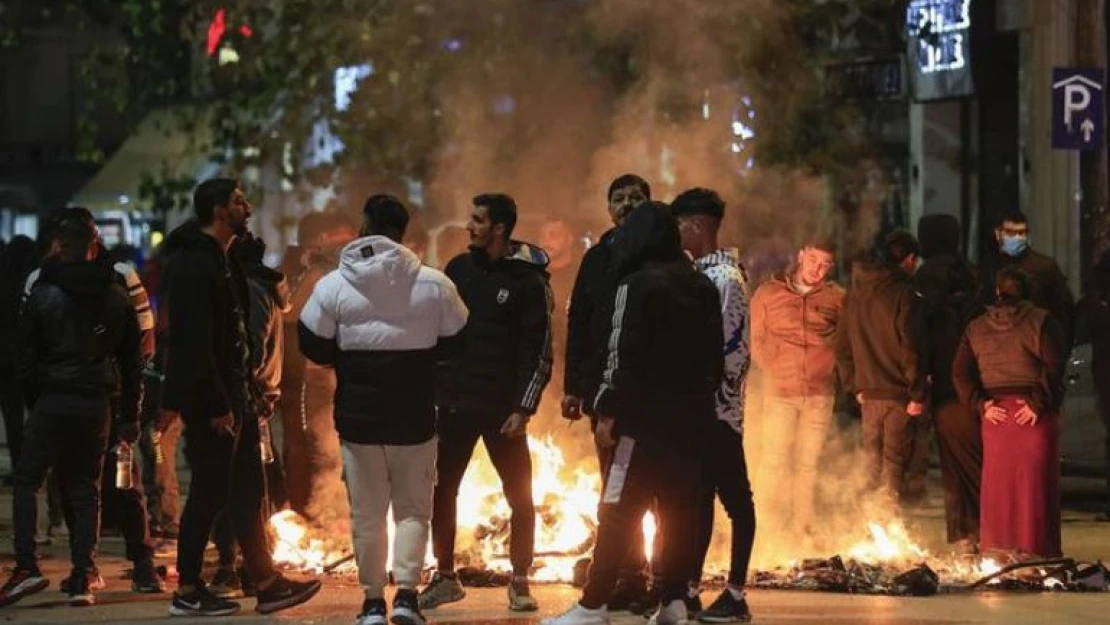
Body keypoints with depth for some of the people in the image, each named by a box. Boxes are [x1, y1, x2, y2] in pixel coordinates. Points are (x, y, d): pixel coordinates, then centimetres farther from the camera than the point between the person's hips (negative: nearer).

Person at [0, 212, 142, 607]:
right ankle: (82, 580, 2)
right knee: (86, 490, 8)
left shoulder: (43, 295, -3)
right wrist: (130, 416, 14)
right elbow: (132, 362, 10)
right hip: (97, 404, 3)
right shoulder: (117, 298, 8)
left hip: (52, 400, -3)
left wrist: (33, 401, 9)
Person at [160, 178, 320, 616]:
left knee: (247, 492, 11)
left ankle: (266, 583, 16)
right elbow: (196, 342, -22)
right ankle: (187, 592, 3)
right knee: (209, 493, -4)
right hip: (210, 400, -10)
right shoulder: (194, 264, -16)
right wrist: (216, 407, -23)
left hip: (230, 395, 10)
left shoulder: (220, 260, 16)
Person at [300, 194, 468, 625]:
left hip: (358, 416, 0)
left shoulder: (334, 286, -6)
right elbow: (458, 338, 5)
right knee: (413, 508, 10)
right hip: (414, 416, 0)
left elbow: (313, 346, -1)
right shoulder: (433, 284, -5)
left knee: (367, 512, 9)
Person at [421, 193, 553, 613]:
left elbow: (539, 352, -8)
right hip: (454, 403, 4)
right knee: (441, 491, 6)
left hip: (502, 409, -4)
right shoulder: (459, 268, 7)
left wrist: (523, 409, -14)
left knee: (520, 496, 0)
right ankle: (445, 578, 19)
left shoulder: (528, 280, -6)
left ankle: (520, 583, 12)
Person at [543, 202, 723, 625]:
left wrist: (608, 411, -10)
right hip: (694, 418, 7)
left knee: (618, 512, -5)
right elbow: (716, 356, 15)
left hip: (647, 417, -7)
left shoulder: (637, 285, -9)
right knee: (680, 511, 10)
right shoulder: (702, 286, 12)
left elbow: (623, 356, -14)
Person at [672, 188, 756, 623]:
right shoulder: (700, 273, 13)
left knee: (734, 499, -3)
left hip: (717, 406, -9)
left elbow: (725, 348, -18)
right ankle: (691, 588, 17)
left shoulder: (725, 277, -13)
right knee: (699, 497, 12)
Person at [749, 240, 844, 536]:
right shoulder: (768, 293, 5)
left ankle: (802, 528, 11)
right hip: (779, 390, -1)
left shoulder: (836, 297, 5)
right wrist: (771, 369, 2)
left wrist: (830, 367, 3)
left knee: (808, 463, 5)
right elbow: (754, 339, 10)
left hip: (820, 393, 1)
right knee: (775, 461, -5)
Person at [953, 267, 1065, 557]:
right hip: (1035, 415, -4)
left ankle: (995, 550, 14)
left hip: (996, 412, 4)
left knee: (997, 483, 10)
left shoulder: (977, 328, 9)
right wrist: (1038, 403, -12)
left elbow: (960, 373, 4)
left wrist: (981, 404, 0)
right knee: (1036, 484, 0)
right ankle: (1038, 551, 1)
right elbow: (1054, 368, -15)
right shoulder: (1041, 322, -4)